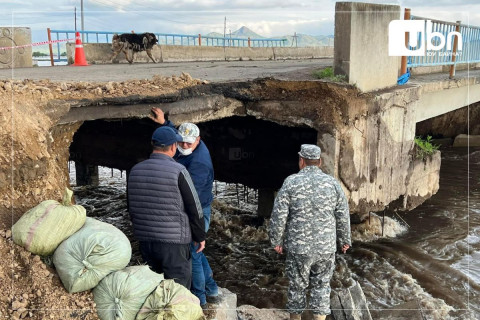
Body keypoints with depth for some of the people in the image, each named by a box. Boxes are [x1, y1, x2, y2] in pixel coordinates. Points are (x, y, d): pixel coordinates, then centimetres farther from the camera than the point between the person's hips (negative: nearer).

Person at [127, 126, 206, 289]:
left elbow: (131, 208, 13)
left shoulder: (135, 170, 3)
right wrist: (200, 237, 4)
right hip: (174, 243, -6)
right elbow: (195, 208, -9)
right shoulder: (178, 171, -14)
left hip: (145, 241, 6)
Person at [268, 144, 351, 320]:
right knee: (321, 285, 14)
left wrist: (276, 240, 2)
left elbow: (279, 215, -9)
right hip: (326, 246, 2)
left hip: (298, 247, -1)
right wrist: (345, 240, 17)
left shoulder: (291, 182, -7)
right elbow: (343, 217, 4)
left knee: (297, 285, 13)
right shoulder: (332, 183, 0)